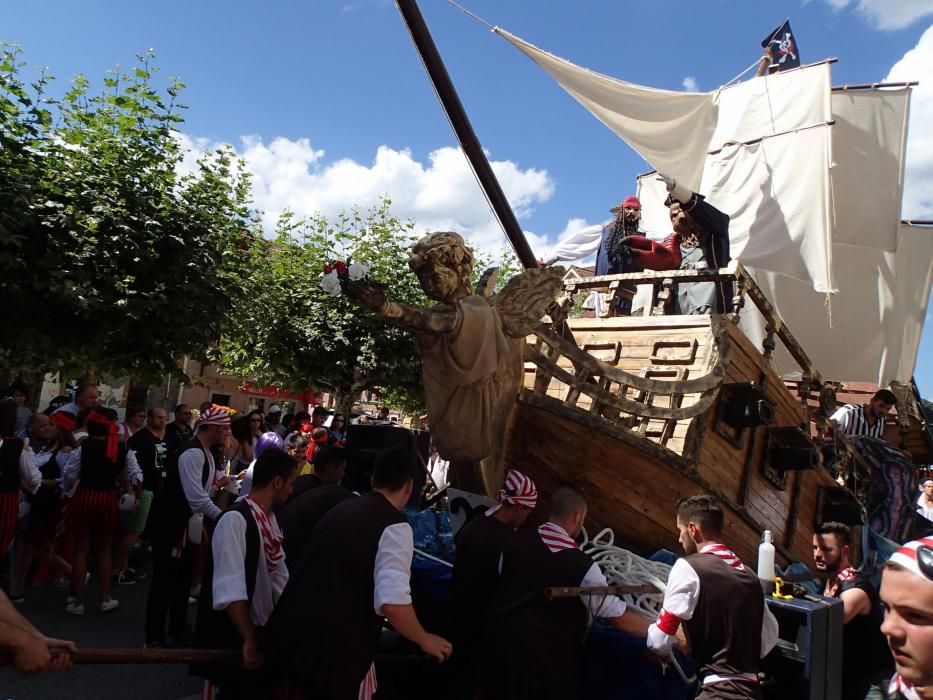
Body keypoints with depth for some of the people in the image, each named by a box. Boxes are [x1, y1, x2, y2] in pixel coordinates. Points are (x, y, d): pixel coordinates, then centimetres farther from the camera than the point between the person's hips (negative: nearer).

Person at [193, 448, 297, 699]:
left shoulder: (269, 519, 3)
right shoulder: (235, 519, -23)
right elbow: (230, 589, -28)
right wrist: (249, 640, -26)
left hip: (261, 630, 8)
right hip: (230, 637, -8)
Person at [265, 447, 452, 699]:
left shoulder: (342, 508, 10)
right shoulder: (395, 527, -12)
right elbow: (392, 603, -22)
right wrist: (425, 640, -4)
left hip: (291, 631, 7)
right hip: (335, 644, -7)